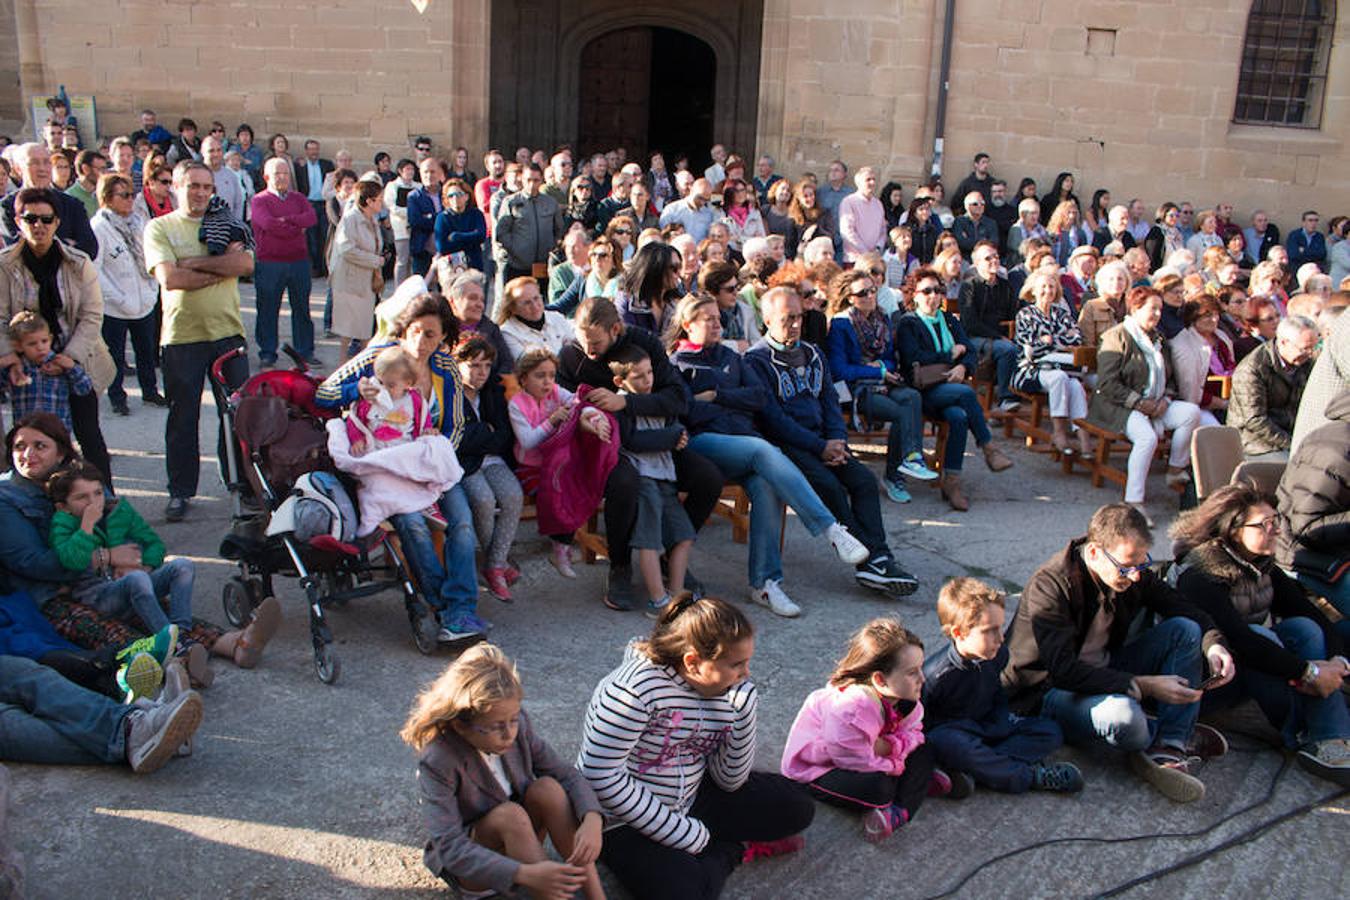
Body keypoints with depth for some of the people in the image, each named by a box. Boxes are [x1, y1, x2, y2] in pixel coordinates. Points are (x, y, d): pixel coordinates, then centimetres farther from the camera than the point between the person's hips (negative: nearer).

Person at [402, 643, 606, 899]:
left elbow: (566, 774, -9)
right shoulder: (437, 763, -29)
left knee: (547, 788, -23)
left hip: (516, 840, 5)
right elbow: (450, 847, -32)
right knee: (509, 815, -33)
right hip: (465, 865, -5)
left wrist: (592, 820, -31)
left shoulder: (517, 725, -14)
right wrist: (527, 874, -43)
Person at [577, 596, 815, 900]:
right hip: (623, 819, -5)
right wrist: (683, 834, -21)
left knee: (797, 807, 0)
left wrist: (744, 715, -20)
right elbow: (602, 777, -26)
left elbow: (730, 782, -4)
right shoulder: (637, 689, -28)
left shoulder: (728, 690, -9)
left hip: (691, 800, 6)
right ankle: (735, 849, -2)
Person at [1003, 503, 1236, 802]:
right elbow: (1064, 671, -32)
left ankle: (1167, 754, -19)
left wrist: (1213, 644, -17)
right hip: (1051, 688, -7)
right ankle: (1178, 734, -1)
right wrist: (1143, 685, -33)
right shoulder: (1050, 586, -27)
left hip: (1106, 671, 8)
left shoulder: (1132, 573, -6)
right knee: (1122, 716, -38)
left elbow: (1183, 606, 5)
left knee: (1185, 630, -10)